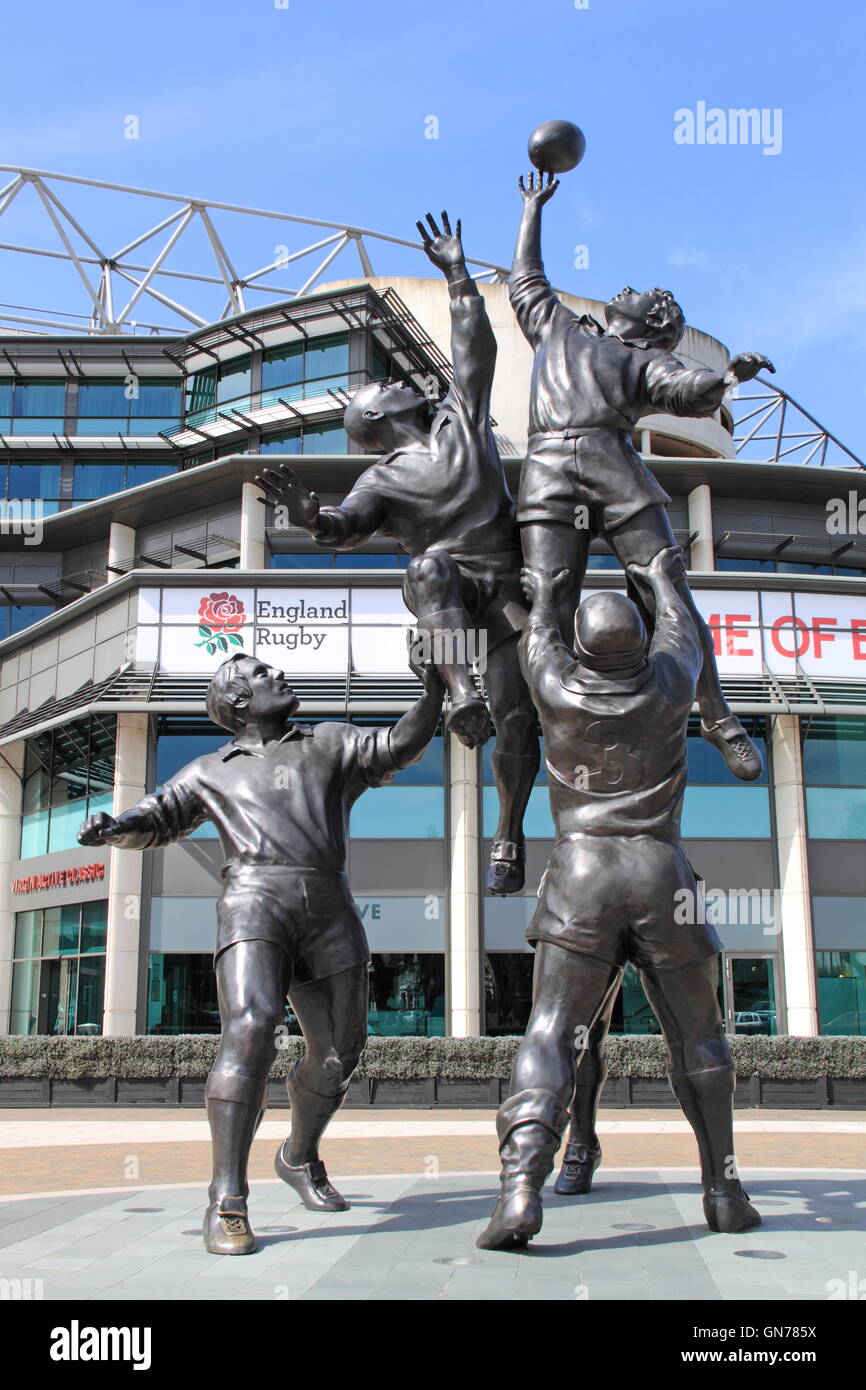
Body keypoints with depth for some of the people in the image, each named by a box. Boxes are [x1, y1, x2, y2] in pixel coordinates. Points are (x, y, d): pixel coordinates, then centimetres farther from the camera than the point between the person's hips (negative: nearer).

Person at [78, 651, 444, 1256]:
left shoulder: (331, 744, 23)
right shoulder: (212, 771, 21)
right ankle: (227, 1203, -23)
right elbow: (156, 820, 18)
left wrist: (434, 692, -2)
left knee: (338, 1051, 10)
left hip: (329, 911, 3)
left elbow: (400, 745, 13)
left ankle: (300, 1157, 37)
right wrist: (114, 828, -4)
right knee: (251, 1030, -26)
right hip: (255, 903, -3)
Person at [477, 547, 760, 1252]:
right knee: (699, 1037, 14)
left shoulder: (557, 689, 1)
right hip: (662, 876, 1)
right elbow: (681, 634, 25)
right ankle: (724, 1191, 21)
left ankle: (521, 1186, -20)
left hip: (582, 877, -1)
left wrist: (543, 598, 45)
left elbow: (536, 645, 25)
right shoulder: (667, 685, 2)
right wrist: (664, 580, 44)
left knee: (551, 1035, -4)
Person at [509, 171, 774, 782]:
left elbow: (687, 392, 2)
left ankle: (718, 718, 6)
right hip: (548, 475, 2)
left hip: (619, 472, -2)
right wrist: (533, 209, 59)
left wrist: (727, 375, -19)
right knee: (548, 618, -14)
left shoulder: (649, 361, 23)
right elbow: (526, 279, 51)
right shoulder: (559, 327, 36)